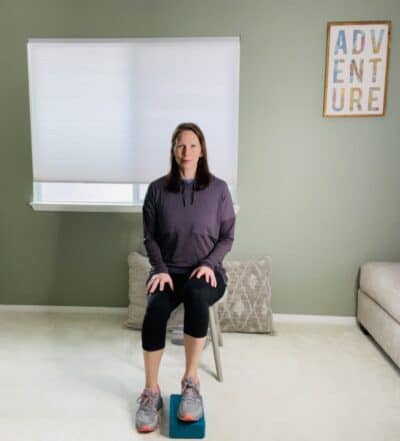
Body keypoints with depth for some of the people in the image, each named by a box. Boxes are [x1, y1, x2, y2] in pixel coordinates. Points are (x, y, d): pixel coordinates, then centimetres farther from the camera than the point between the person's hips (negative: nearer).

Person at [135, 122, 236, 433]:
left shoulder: (218, 188, 0)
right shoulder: (158, 189, 2)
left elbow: (227, 236, 2)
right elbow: (150, 237, 4)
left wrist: (209, 264, -14)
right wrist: (161, 269, -11)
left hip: (206, 270, -1)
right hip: (169, 270, 1)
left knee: (196, 294, -36)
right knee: (155, 308, -30)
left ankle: (191, 380, -20)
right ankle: (151, 391, -13)